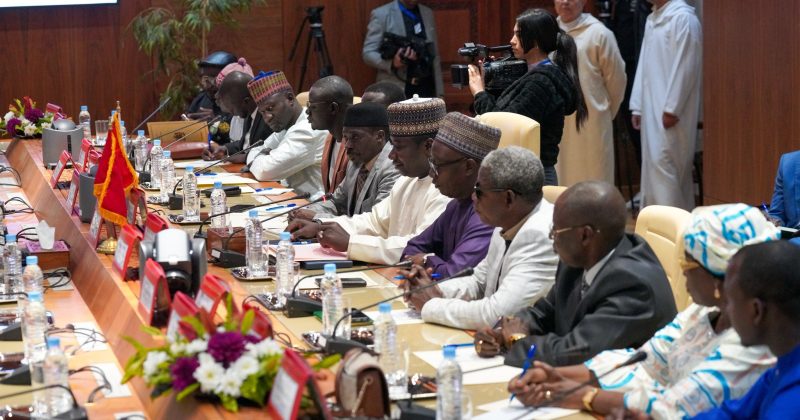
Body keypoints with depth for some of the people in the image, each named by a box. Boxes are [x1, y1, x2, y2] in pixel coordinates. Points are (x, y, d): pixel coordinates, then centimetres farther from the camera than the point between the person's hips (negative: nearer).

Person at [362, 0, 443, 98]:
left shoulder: (428, 13, 13)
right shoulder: (381, 14, -2)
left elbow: (434, 55, 15)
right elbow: (368, 53, -5)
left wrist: (439, 92, 10)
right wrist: (392, 63, -24)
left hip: (427, 89, 4)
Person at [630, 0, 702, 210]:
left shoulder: (683, 18, -12)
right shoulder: (652, 19, 16)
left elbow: (685, 68, -16)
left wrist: (671, 109, -18)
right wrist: (637, 106, 14)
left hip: (671, 111, -9)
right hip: (652, 109, 9)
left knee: (662, 164, -13)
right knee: (652, 166, 9)